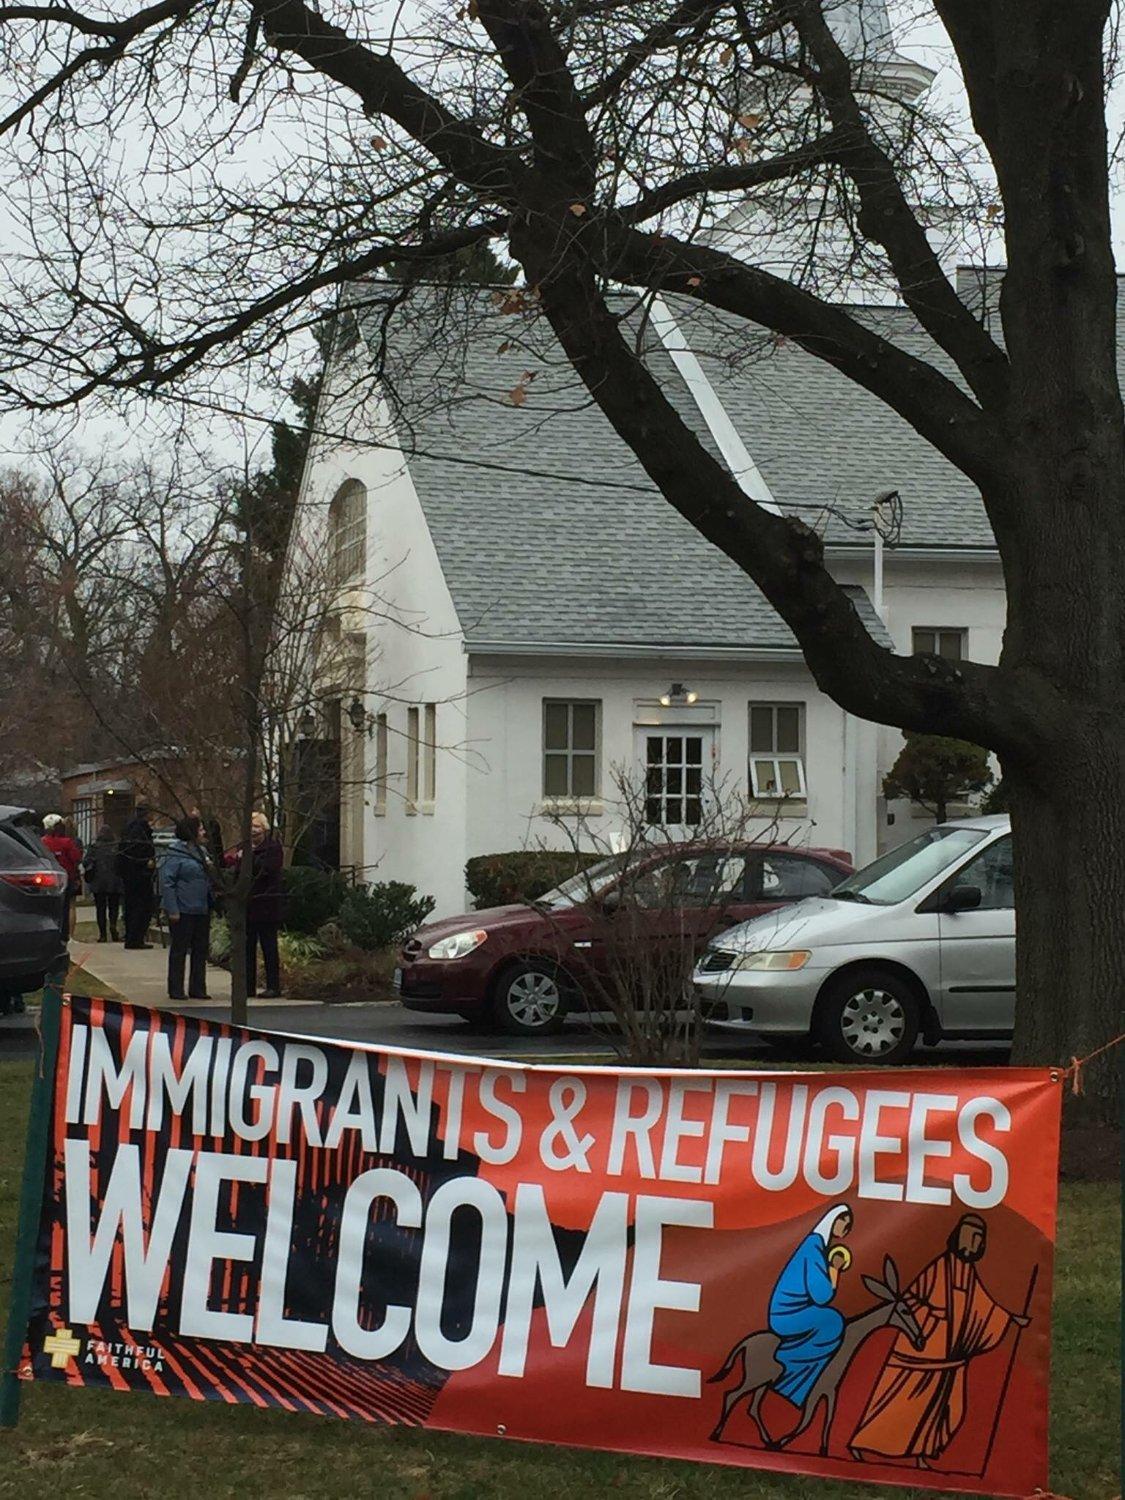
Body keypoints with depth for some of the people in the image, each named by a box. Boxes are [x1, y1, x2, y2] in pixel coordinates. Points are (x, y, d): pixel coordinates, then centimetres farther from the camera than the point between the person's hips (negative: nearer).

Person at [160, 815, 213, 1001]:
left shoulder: (199, 851, 14)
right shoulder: (176, 853, -11)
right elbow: (166, 882, -15)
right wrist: (172, 909, -19)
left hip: (202, 909, 8)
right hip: (183, 910, -8)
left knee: (201, 950, 10)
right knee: (179, 950, 0)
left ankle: (197, 989, 17)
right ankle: (176, 990, 6)